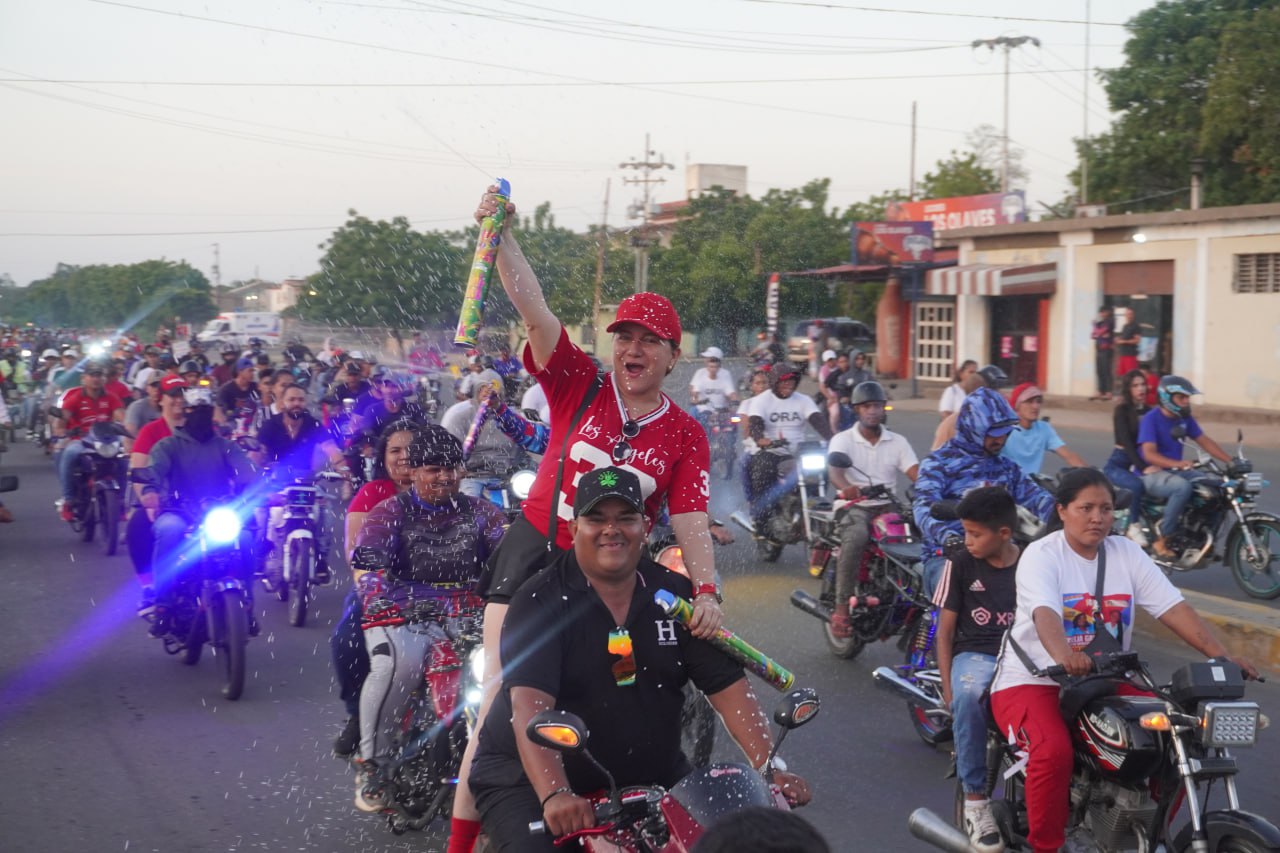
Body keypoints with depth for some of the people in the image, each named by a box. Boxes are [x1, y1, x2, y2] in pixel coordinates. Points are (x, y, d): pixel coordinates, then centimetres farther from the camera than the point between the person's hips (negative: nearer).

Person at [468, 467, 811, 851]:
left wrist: (769, 768, -17)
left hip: (650, 778, 4)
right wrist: (555, 794, -40)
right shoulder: (541, 601, -12)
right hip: (531, 778, -4)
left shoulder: (676, 595, 1)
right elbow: (529, 705, -25)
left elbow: (728, 686, -3)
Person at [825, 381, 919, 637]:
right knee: (856, 537, -37)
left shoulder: (898, 442, 15)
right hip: (854, 504, -4)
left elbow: (915, 472, 0)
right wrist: (845, 487, -38)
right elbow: (834, 469, -14)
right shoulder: (843, 439, 5)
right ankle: (841, 607, -31)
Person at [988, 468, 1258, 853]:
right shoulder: (1041, 555, -10)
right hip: (1032, 681, -5)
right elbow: (1044, 613, -29)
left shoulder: (1126, 553, 6)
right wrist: (1063, 655, -50)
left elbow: (1173, 607, -2)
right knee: (1054, 751, -34)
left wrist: (1221, 655, -16)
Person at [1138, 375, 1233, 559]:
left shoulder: (1185, 418, 7)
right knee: (1183, 487, -38)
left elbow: (1204, 441, 11)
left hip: (1176, 470, 8)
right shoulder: (1151, 419, -15)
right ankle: (1161, 540, -26)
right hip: (1152, 474, -7)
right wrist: (1176, 463, -42)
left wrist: (1230, 461, -2)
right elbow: (1149, 454, -25)